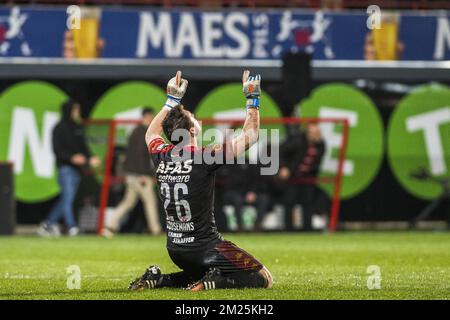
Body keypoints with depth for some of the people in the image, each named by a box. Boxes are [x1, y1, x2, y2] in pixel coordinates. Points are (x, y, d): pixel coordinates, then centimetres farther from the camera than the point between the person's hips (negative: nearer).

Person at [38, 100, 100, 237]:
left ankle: (48, 224, 18)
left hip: (76, 168, 8)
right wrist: (72, 157, -23)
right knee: (68, 198, -12)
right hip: (65, 168, -8)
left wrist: (90, 159, 4)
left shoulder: (77, 128, 17)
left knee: (66, 199, 9)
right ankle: (72, 228, -16)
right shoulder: (60, 128, -5)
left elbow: (83, 147, 22)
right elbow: (57, 150, -11)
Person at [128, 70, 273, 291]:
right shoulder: (205, 158, -18)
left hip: (175, 250, 7)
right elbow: (250, 135, -8)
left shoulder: (161, 157, -1)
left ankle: (158, 279, 11)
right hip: (205, 247, -7)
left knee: (203, 273, 33)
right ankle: (215, 281, -19)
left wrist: (172, 100, 28)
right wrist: (252, 99, 1)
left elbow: (151, 133, 25)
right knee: (263, 279, 1)